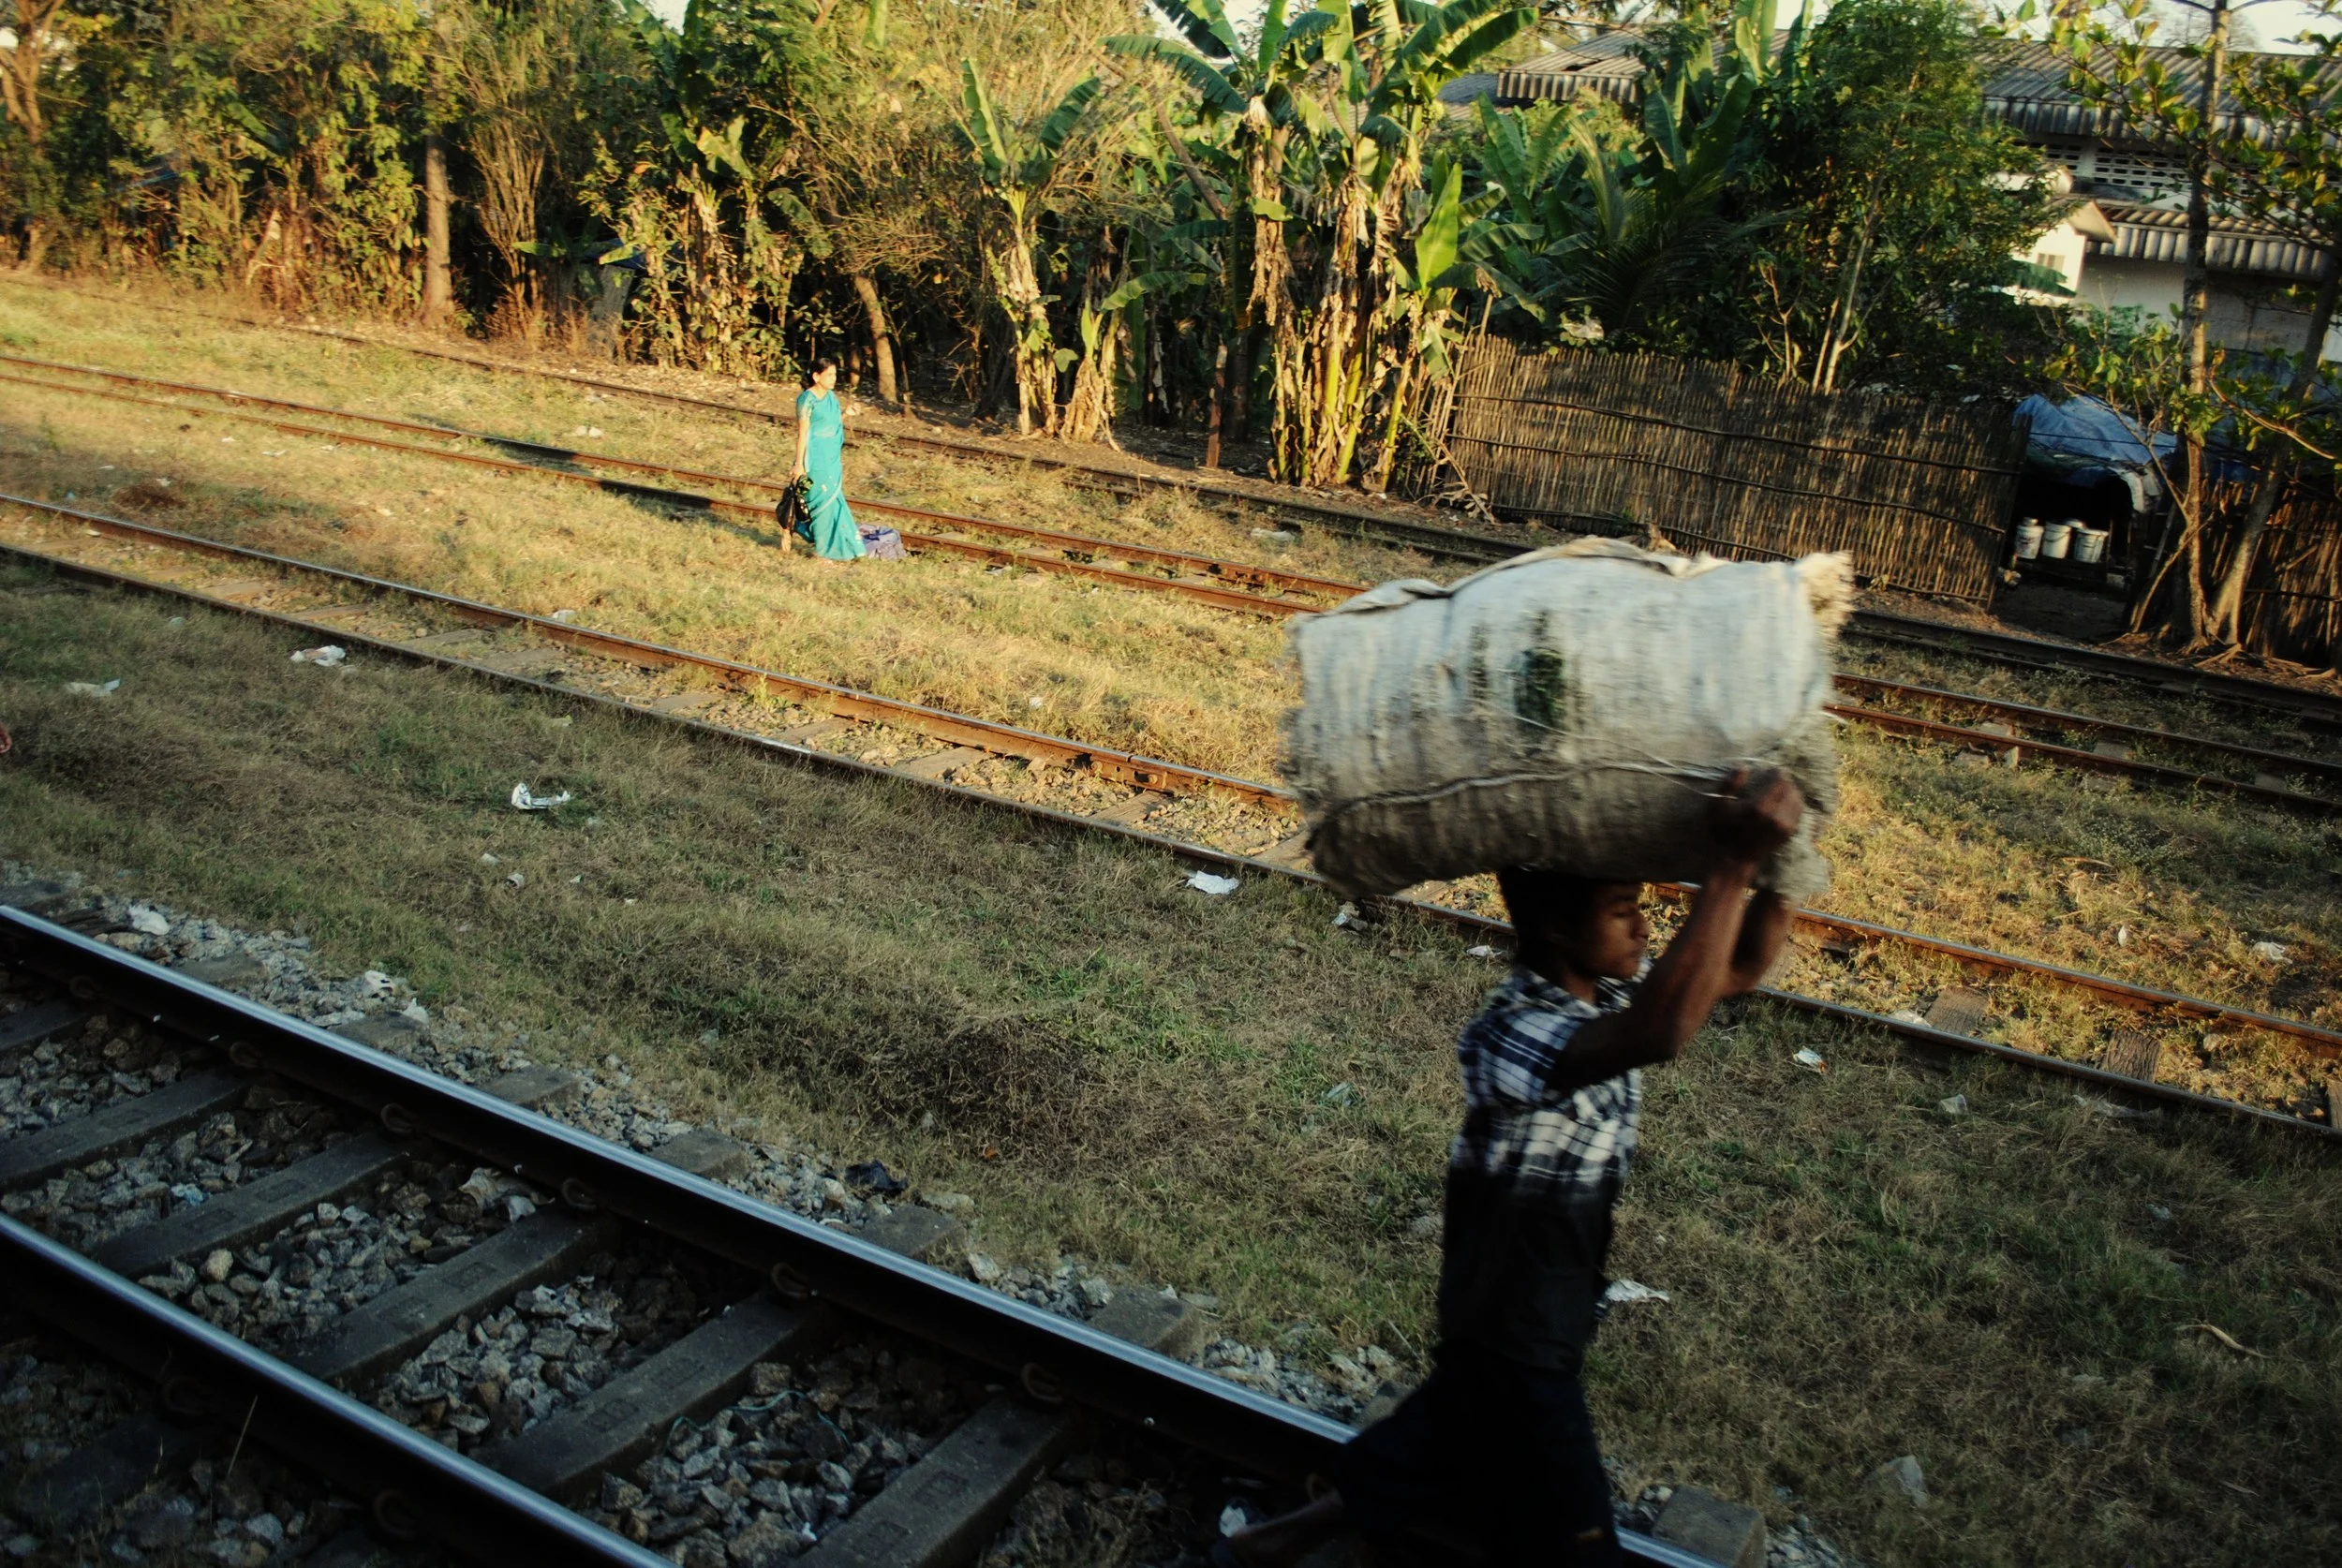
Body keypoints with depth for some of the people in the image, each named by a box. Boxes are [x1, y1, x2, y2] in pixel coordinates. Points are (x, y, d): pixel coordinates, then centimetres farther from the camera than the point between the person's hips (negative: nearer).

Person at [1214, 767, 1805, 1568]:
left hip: (1556, 1304, 9)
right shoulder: (1513, 1034, -35)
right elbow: (1657, 1034, -53)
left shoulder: (1608, 986, -7)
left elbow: (1741, 970, 0)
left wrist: (1776, 870, -18)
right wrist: (1735, 861, -52)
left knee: (1459, 1428, 28)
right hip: (1513, 1333, -9)